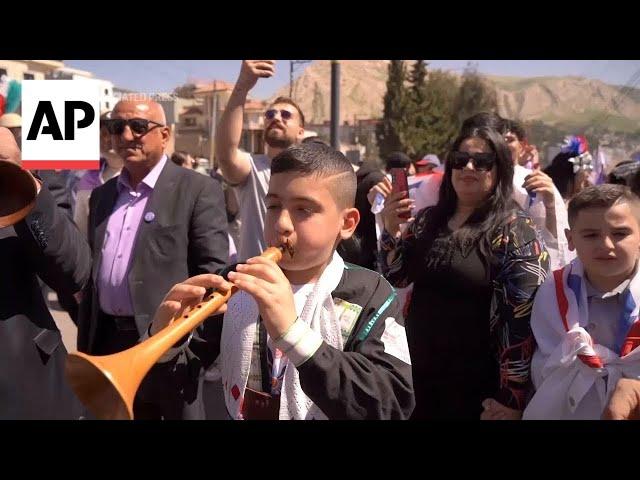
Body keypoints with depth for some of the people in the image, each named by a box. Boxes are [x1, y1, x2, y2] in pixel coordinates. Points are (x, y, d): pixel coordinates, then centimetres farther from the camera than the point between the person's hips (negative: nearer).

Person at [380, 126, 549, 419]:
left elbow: (525, 318, -15)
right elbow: (396, 279, 10)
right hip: (418, 374, 5)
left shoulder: (514, 230, -10)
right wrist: (392, 231, -7)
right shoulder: (428, 220, 5)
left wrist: (511, 398, -17)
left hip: (476, 386, -5)